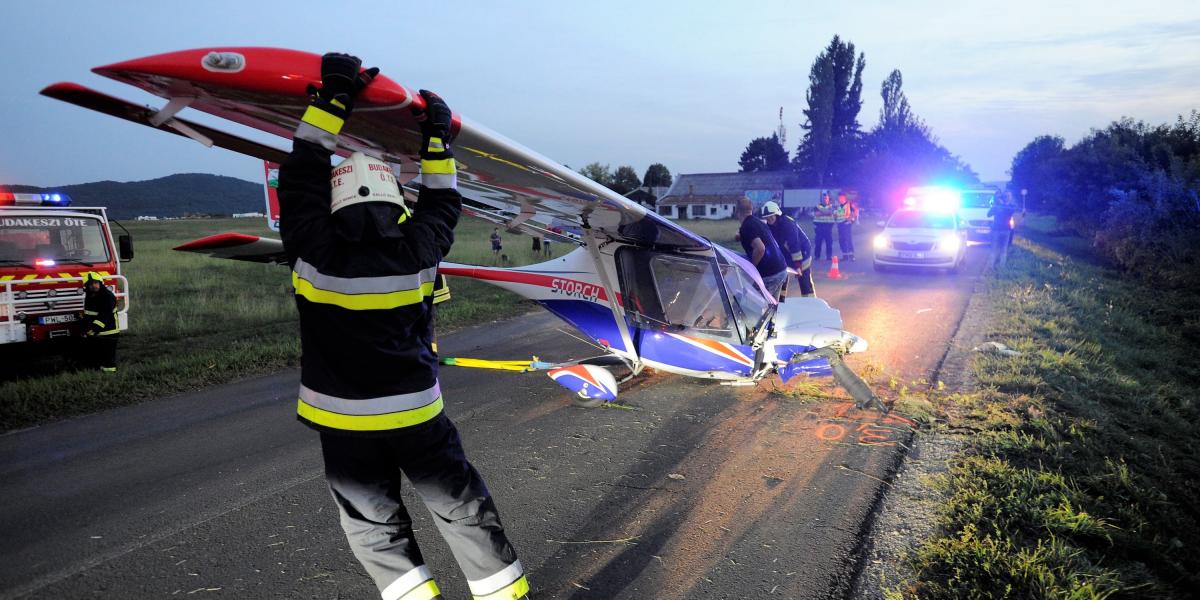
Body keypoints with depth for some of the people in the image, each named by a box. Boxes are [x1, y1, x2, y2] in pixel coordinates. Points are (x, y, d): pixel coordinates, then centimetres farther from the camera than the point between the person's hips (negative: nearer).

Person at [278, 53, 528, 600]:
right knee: (461, 507, 14)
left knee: (374, 525, 13)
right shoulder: (416, 247, -9)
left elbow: (301, 178, 2)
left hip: (343, 420, -1)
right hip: (415, 411, 1)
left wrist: (332, 99, 5)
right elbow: (443, 206, 11)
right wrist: (436, 142, 17)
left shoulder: (313, 247, -12)